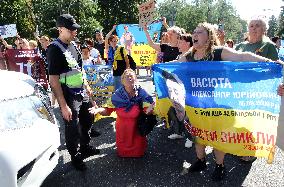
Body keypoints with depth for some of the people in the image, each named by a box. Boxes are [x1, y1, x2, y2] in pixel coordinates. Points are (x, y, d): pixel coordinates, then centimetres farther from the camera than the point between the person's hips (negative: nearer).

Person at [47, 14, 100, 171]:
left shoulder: (73, 45, 6)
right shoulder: (55, 49, -18)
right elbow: (54, 80, -22)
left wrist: (86, 86, 19)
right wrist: (63, 106, -25)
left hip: (81, 91, 8)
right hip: (68, 95, -8)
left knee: (88, 120, 20)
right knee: (73, 128, 4)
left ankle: (85, 148, 42)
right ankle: (75, 157, 26)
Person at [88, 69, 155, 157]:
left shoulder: (141, 93, -17)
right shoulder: (117, 95, -13)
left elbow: (146, 110, -23)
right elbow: (108, 110, -7)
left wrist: (149, 109, -46)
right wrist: (98, 110, -26)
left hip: (137, 129, -1)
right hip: (122, 129, 2)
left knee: (138, 152, 14)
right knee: (122, 152, 17)